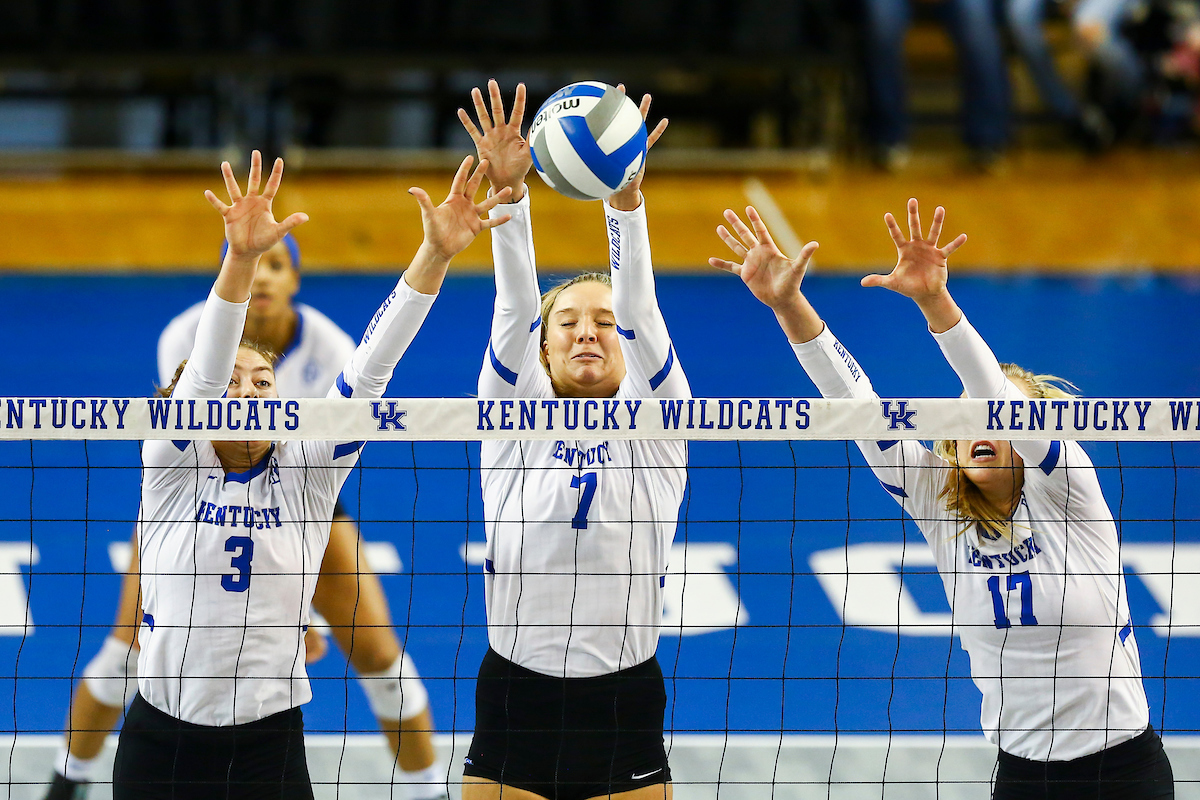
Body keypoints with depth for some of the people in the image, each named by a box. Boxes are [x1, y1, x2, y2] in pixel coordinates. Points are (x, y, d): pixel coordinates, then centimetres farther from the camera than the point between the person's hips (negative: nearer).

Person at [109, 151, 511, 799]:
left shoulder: (305, 473, 2)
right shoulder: (173, 467, -2)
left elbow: (369, 369, -9)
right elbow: (203, 368, -19)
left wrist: (436, 255, -21)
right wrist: (240, 259, -36)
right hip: (161, 745, -1)